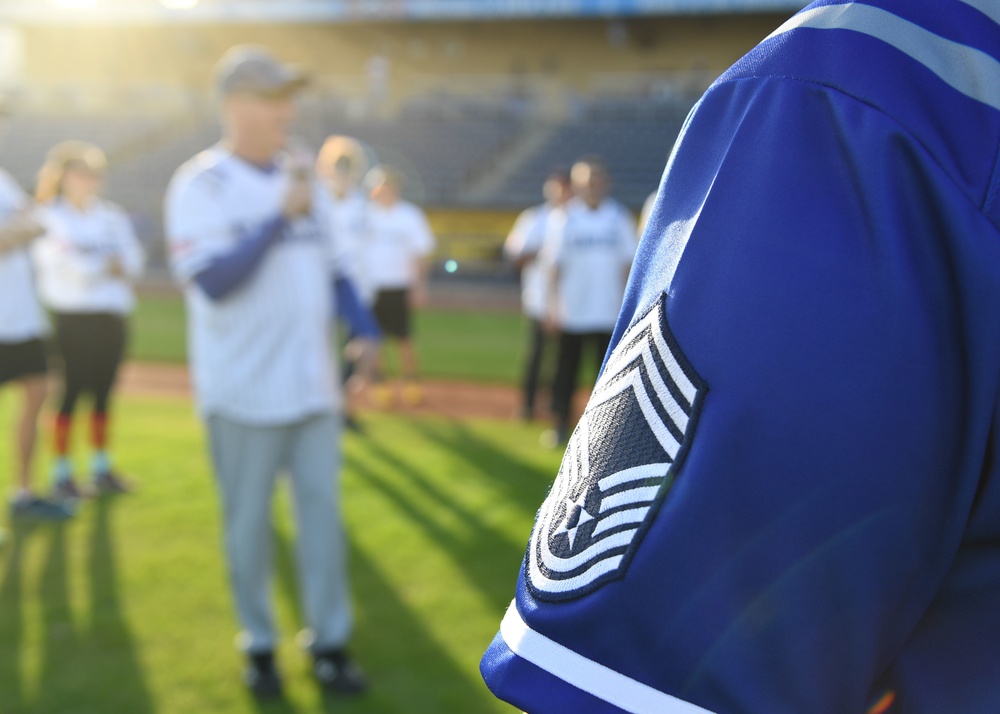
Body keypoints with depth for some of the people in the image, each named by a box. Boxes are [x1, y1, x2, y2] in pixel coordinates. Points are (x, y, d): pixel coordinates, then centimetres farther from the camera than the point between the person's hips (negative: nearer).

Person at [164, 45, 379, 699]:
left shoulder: (304, 178, 8)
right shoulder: (200, 185, -11)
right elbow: (212, 281, -23)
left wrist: (365, 328, 1)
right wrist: (282, 215, -25)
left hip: (313, 386, 5)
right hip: (243, 394, -5)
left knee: (323, 511, 9)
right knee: (249, 519, 7)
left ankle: (329, 639, 23)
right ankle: (259, 642, 25)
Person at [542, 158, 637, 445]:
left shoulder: (619, 216, 5)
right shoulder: (564, 217, 1)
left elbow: (627, 260, 7)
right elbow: (554, 264, 0)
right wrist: (553, 305, -6)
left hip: (609, 311, 1)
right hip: (571, 311, -1)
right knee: (566, 368, 5)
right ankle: (561, 425, 15)